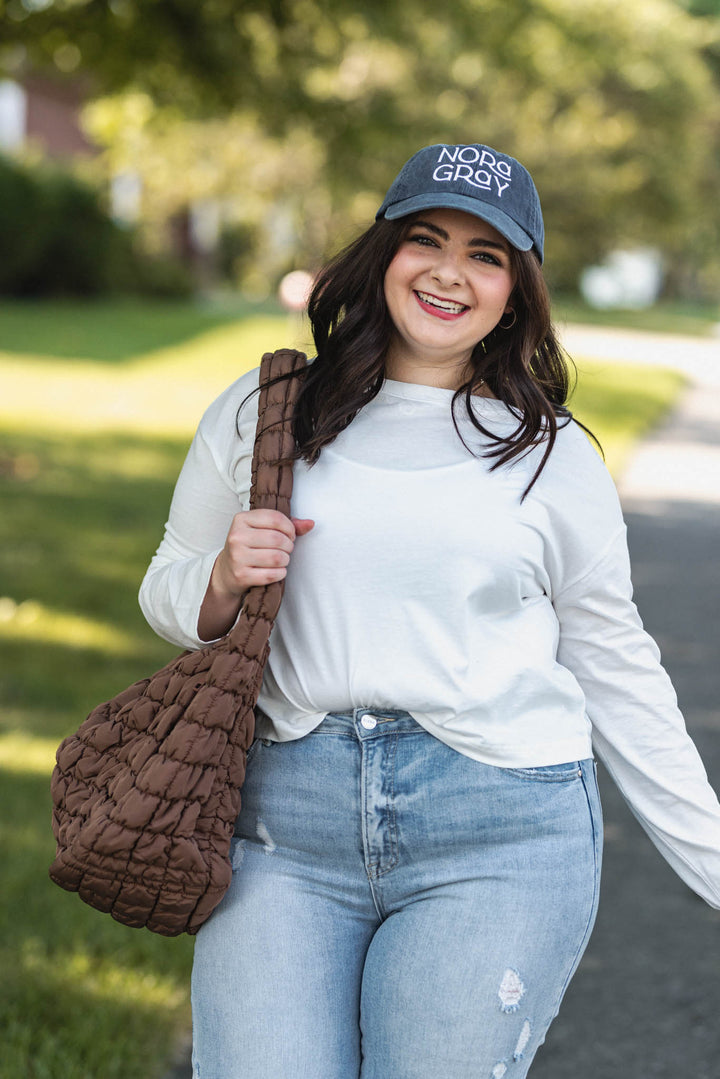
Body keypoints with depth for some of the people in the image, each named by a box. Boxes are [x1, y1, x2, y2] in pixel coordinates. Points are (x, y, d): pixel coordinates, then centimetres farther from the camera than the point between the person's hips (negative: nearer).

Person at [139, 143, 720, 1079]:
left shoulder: (556, 458, 8)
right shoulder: (258, 415, 10)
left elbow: (616, 672, 13)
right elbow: (169, 598, 18)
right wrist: (225, 578, -6)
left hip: (498, 836, 0)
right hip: (285, 824, 1)